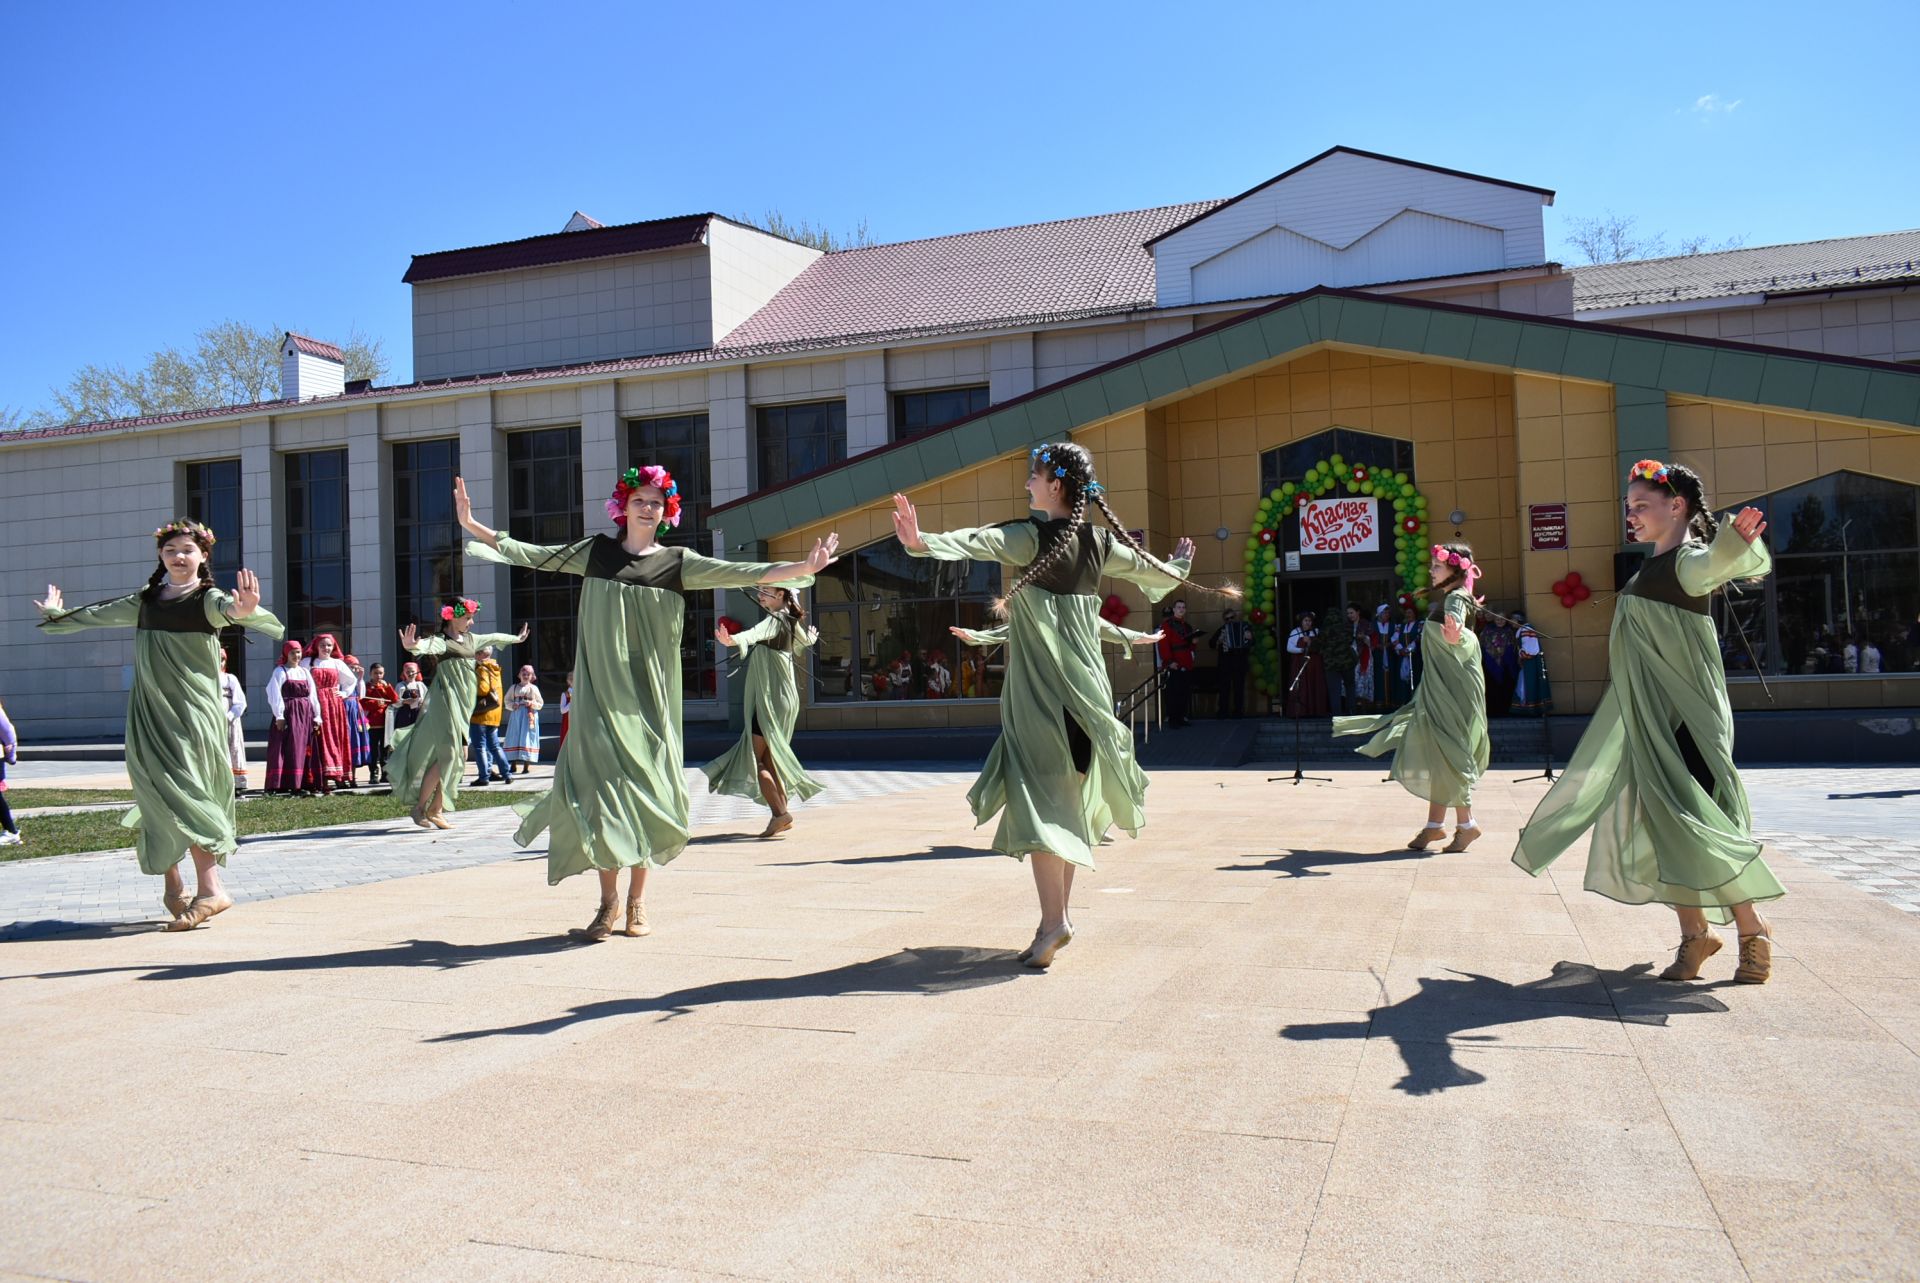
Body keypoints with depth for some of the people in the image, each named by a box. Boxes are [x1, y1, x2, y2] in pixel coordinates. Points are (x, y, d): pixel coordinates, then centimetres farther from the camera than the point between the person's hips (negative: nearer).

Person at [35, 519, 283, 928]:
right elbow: (97, 615, 32)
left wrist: (242, 609, -52)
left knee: (181, 794, -15)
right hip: (150, 711, 5)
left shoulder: (207, 598, -3)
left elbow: (225, 607, -28)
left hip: (193, 710, -5)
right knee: (159, 794, 3)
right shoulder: (145, 602, 13)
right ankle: (172, 884, 14)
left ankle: (210, 887, -17)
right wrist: (56, 613, 47)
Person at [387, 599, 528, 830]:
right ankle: (419, 807, -2)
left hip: (463, 707, 8)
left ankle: (436, 810, 11)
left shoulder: (471, 639, 15)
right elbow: (428, 646, -33)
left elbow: (494, 638, 34)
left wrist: (516, 638, 51)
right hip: (446, 704, -8)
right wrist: (411, 646, -56)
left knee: (460, 755, 5)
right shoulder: (442, 641, -10)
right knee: (447, 755, -14)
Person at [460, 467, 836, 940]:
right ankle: (608, 899, 5)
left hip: (650, 693, 0)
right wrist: (471, 524, 4)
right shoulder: (596, 552, 8)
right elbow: (527, 554, 9)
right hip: (601, 689, 0)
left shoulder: (677, 562, 4)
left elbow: (742, 573, -4)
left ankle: (637, 902, 12)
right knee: (602, 785, -6)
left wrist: (804, 567, -13)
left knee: (646, 788, 0)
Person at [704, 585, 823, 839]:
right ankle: (781, 815, 14)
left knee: (754, 758, -12)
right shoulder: (789, 620, 14)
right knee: (768, 759, 12)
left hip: (771, 699, -10)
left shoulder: (776, 620, -12)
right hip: (780, 697, 10)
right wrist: (811, 638, 61)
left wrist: (734, 640, -56)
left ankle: (779, 813, -18)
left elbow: (756, 633, -36)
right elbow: (803, 640, 36)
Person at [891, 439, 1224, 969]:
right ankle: (1056, 916, 18)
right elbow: (1152, 569, 25)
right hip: (1085, 681, 7)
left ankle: (1054, 920, -16)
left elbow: (977, 543, -31)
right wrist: (1179, 567, 47)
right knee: (1071, 798, 12)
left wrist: (921, 542, -44)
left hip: (1040, 686, -7)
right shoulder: (1099, 541, 8)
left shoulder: (1032, 537, -12)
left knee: (1038, 796, -7)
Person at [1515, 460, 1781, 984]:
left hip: (1682, 713, -9)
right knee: (1658, 822, 8)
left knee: (1690, 822, -9)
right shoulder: (1653, 565, 15)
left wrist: (1734, 542, -60)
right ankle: (1693, 935, 16)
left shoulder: (1689, 559, -12)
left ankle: (1753, 930, 5)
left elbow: (1713, 566, -39)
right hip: (1647, 714, 9)